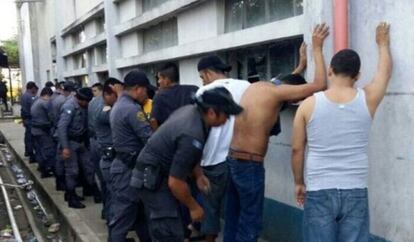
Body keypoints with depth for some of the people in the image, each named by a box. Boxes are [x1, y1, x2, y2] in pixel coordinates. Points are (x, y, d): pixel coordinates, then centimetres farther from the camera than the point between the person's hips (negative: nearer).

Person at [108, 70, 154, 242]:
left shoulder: (118, 105, 15)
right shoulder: (132, 109, -19)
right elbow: (149, 139, -22)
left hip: (124, 164, 10)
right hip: (129, 169, -10)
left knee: (139, 211, 18)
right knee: (122, 216, -3)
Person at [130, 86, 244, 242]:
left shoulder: (191, 110, -2)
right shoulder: (192, 136, -30)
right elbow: (175, 183, -25)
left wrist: (198, 175, 11)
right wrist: (193, 207, -10)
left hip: (155, 174, 10)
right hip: (153, 180, -10)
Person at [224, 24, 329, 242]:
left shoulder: (257, 86, 12)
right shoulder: (276, 92, -13)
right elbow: (319, 85, -17)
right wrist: (317, 48, -8)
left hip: (233, 159, 9)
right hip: (249, 164, -9)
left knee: (233, 218, 15)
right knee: (250, 223, 0)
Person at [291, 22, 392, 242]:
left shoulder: (309, 104, -3)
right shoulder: (367, 99, -1)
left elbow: (297, 149, 1)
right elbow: (385, 71, 20)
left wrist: (299, 182, 15)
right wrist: (383, 43, 38)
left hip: (319, 191, -1)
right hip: (355, 192, 1)